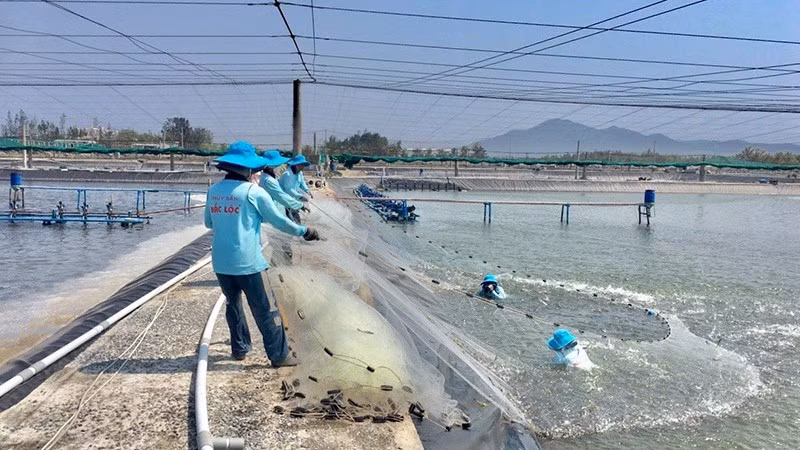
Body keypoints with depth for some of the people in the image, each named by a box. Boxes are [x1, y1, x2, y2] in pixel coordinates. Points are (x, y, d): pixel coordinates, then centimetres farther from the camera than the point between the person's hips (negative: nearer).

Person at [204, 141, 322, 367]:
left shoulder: (213, 190, 4)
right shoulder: (253, 192, -10)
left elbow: (209, 223, 17)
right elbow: (279, 220, -3)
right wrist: (304, 231, 10)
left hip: (220, 262, 6)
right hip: (247, 263, -5)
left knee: (233, 304, 22)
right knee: (266, 310, 4)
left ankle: (240, 348, 33)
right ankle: (279, 355, 12)